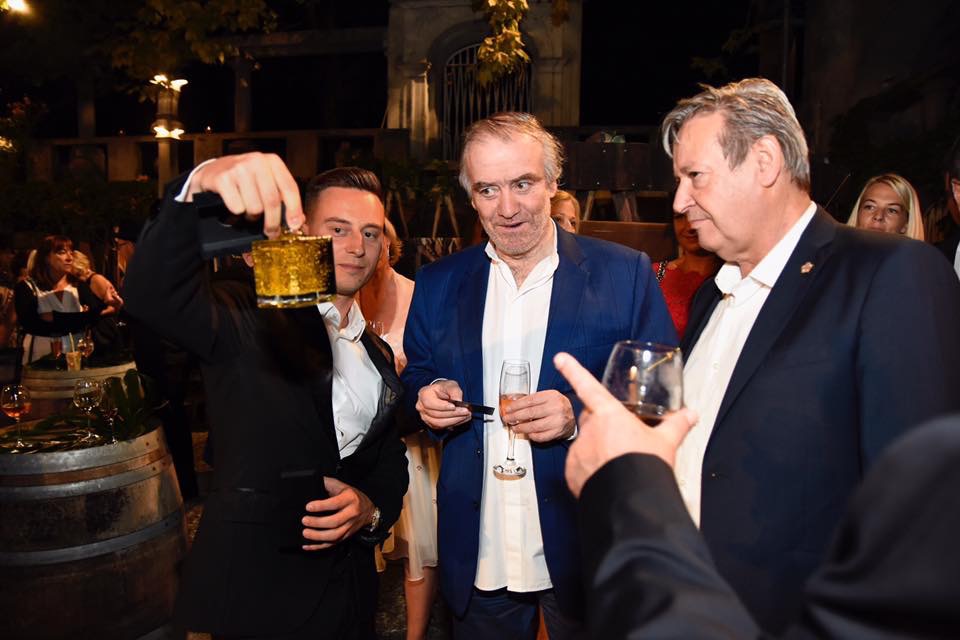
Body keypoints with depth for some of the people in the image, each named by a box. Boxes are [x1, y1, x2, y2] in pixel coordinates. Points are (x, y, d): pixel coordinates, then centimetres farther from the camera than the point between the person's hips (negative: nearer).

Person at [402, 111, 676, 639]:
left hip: (585, 554, -2)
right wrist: (427, 397, -11)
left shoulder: (625, 273, -8)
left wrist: (580, 416, -24)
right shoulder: (437, 284, 2)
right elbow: (416, 382, 11)